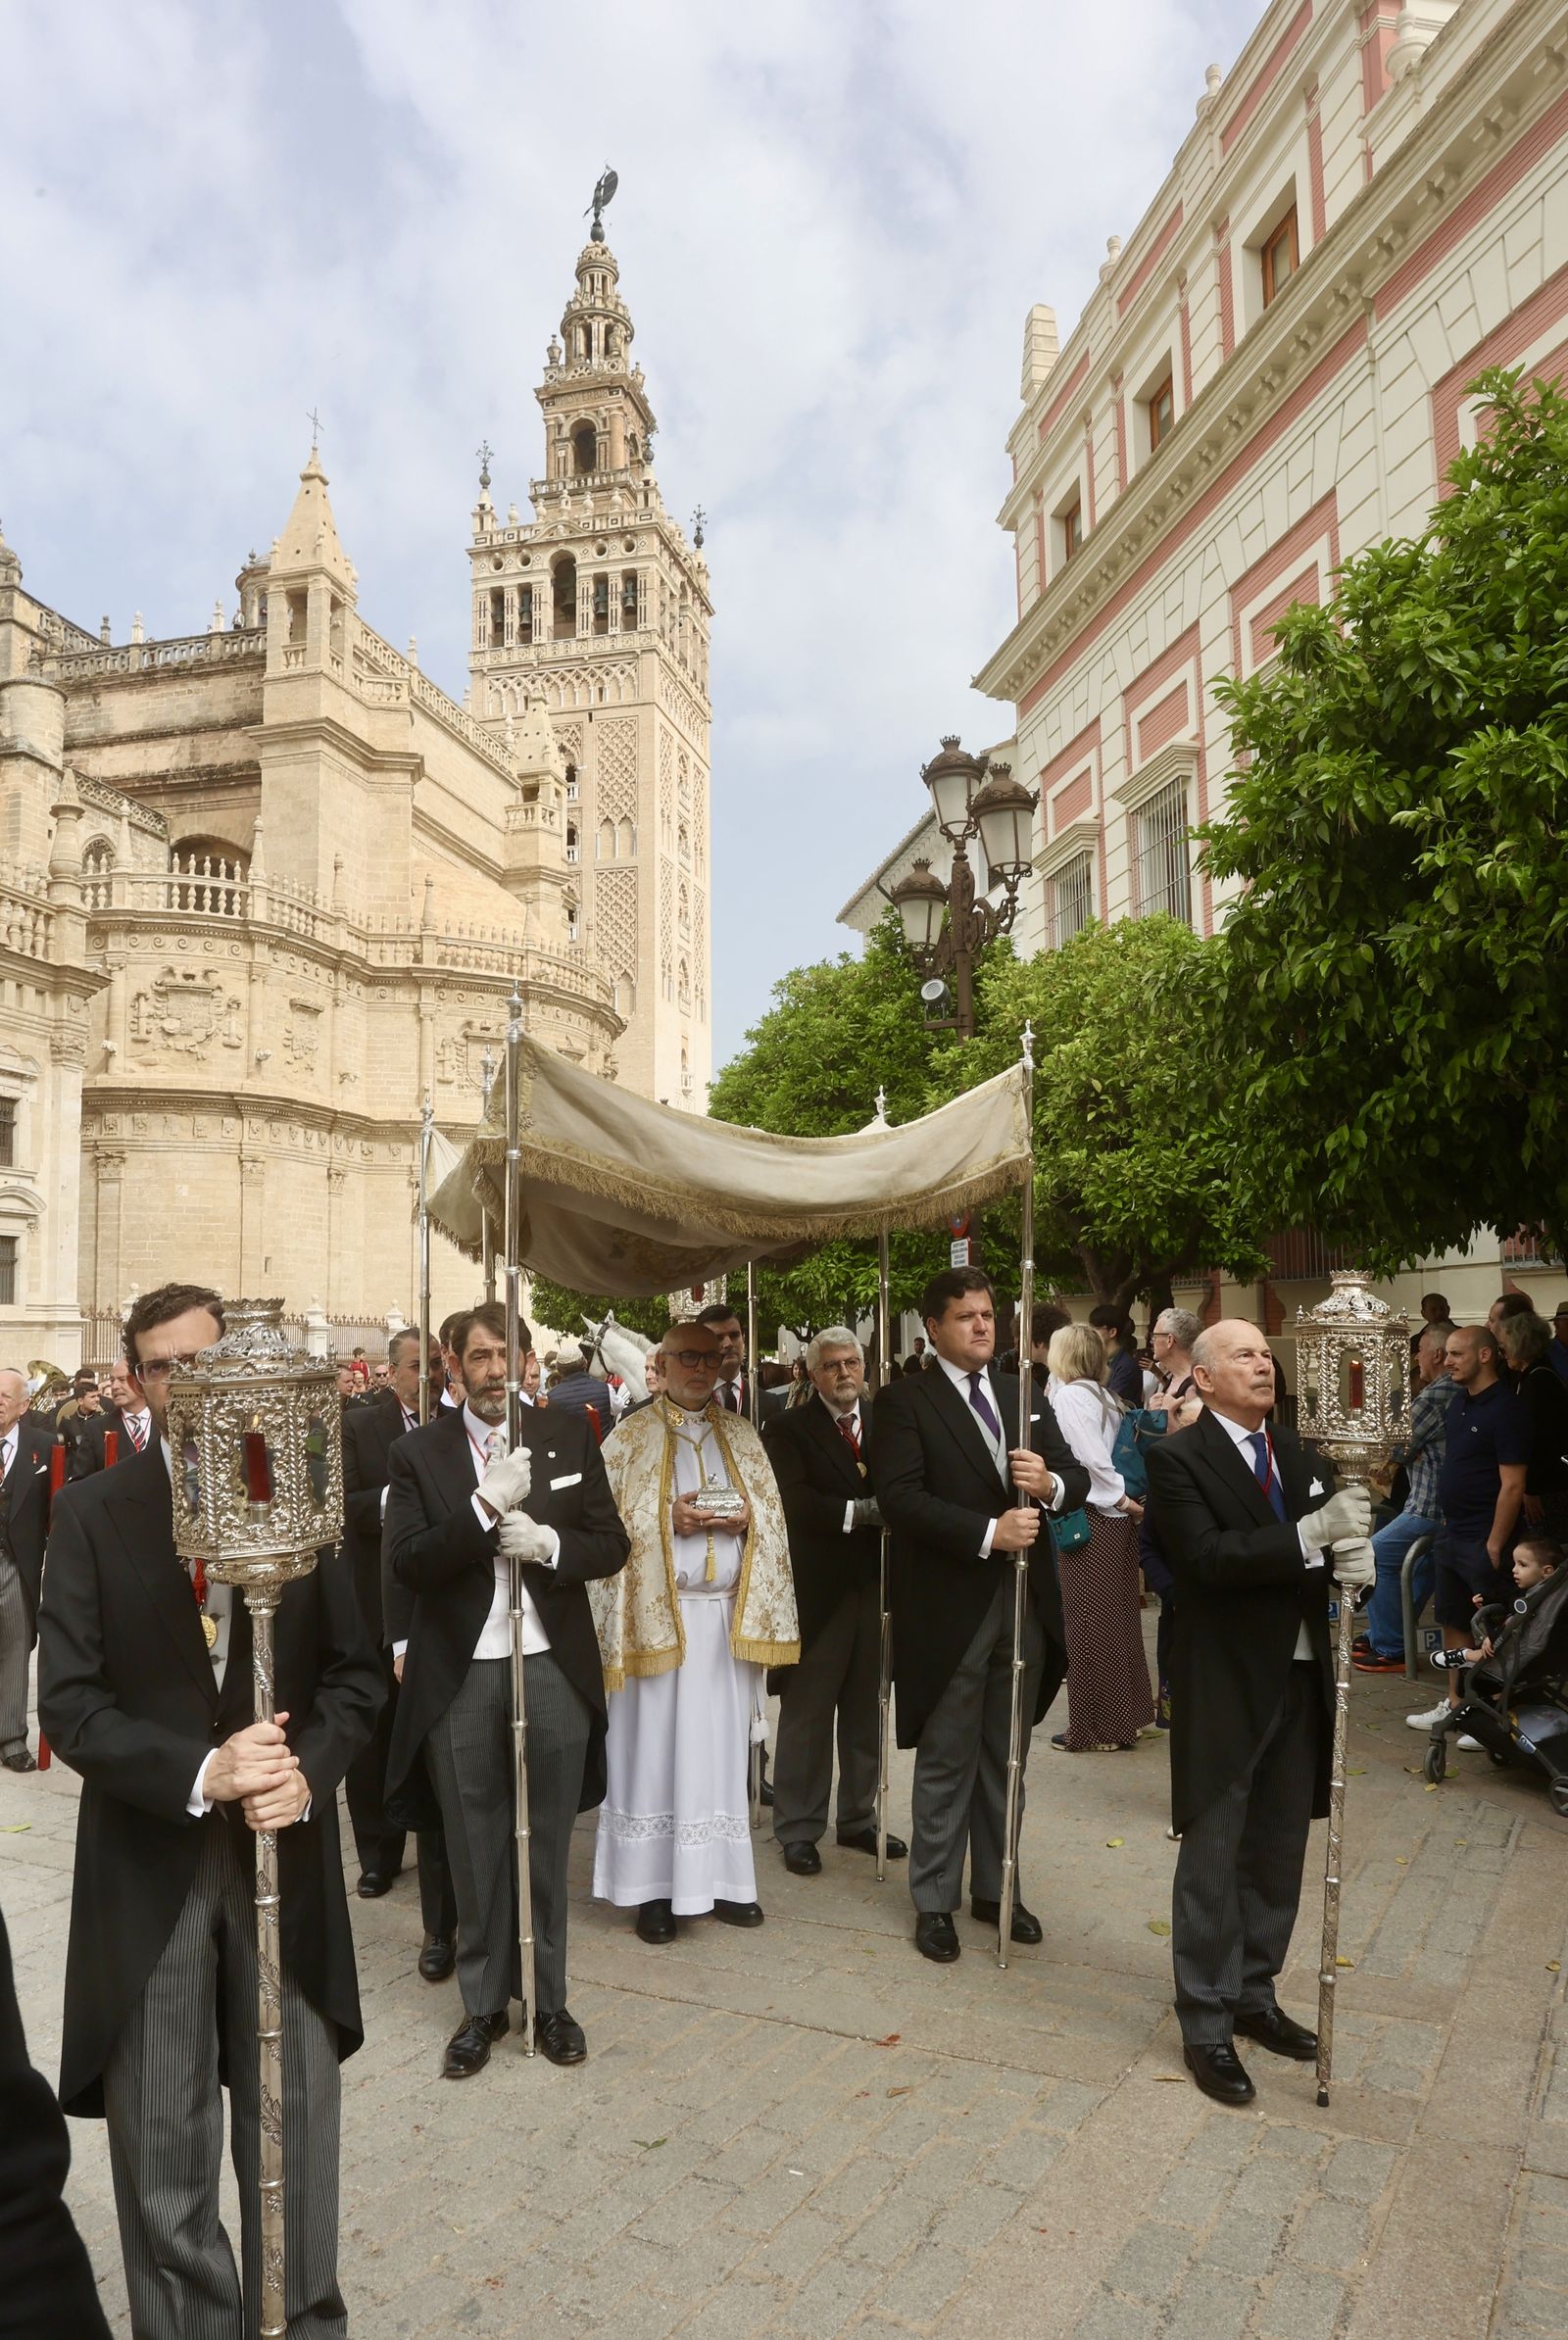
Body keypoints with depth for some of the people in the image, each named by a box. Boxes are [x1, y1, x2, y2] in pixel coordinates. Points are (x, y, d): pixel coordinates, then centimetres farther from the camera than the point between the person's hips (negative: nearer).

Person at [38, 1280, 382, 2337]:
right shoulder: (92, 1513, -2)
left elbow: (359, 1669, 3)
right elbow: (69, 1703, -7)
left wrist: (309, 1770, -15)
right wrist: (197, 1772, -20)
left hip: (287, 1847, 1)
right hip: (148, 1862, -1)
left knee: (296, 2132, 13)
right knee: (162, 2155, 12)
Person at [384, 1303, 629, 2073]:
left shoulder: (570, 1435, 2)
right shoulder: (416, 1453, -3)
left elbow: (611, 1543, 2)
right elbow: (406, 1563, -12)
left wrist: (548, 1542, -17)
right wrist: (486, 1506, -23)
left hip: (554, 1669, 1)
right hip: (459, 1678, -1)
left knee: (547, 1846, 13)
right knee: (475, 1852, 12)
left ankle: (548, 2000, 30)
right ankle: (483, 2004, 30)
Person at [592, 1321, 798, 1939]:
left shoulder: (742, 1436, 12)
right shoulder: (630, 1435, 2)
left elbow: (774, 1515, 11)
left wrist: (748, 1518, -10)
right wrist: (665, 1518, -17)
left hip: (728, 1616, 3)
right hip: (655, 1615, -3)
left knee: (721, 1746, 8)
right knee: (655, 1748, 0)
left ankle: (721, 1878, 18)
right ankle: (653, 1887, 11)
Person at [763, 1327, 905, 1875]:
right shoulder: (788, 1429, -5)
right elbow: (795, 1502, -18)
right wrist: (859, 1512, -24)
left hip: (878, 1583, 4)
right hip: (819, 1586, -4)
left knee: (866, 1710, 15)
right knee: (806, 1713, 6)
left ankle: (858, 1819, 29)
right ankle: (798, 1830, 18)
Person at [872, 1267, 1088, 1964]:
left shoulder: (1027, 1399, 11)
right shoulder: (904, 1402, -7)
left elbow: (1077, 1480, 8)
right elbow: (900, 1497, -18)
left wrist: (1050, 1482, -15)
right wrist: (989, 1532, -24)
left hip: (1026, 1604, 5)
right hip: (950, 1609, -5)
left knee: (1006, 1762, 16)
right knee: (946, 1764, 7)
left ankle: (996, 1889, 31)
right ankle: (935, 1901, 22)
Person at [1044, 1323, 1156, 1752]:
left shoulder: (1069, 1395, -13)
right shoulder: (1100, 1395, 13)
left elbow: (1092, 1459, -20)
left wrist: (1122, 1499, -13)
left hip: (1090, 1520, -8)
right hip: (1117, 1522, 8)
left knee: (1089, 1625, 0)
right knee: (1117, 1620, 15)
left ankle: (1096, 1729, 8)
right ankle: (1127, 1716, 24)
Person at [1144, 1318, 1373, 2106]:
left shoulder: (1292, 1450, 9)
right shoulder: (1177, 1457, -12)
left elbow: (1321, 1541, 7)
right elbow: (1206, 1558, -24)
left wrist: (1351, 1553, -17)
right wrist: (1311, 1534, -31)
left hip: (1298, 1678, 7)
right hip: (1225, 1684, -6)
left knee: (1277, 1854, 17)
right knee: (1213, 1859, 3)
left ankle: (1253, 1995, 34)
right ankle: (1206, 2026, 17)